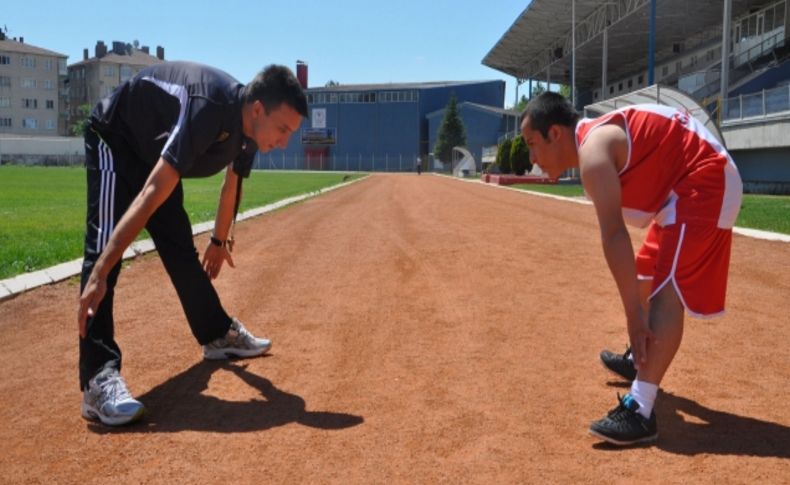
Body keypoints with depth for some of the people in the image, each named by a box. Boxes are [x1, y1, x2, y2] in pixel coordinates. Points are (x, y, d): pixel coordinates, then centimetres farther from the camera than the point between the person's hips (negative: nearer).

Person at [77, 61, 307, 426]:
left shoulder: (247, 128, -13)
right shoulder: (208, 111, -40)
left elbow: (231, 185, 7)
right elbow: (152, 195, -47)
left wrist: (220, 241, 19)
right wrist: (99, 273, -49)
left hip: (154, 150, 8)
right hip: (114, 139, -8)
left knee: (180, 246, 12)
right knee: (105, 242, -23)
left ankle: (218, 335, 26)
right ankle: (98, 379, -29)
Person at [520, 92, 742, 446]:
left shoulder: (593, 151, -21)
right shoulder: (597, 139, 10)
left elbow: (614, 235, -30)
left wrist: (634, 316, -32)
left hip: (705, 182, -11)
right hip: (685, 187, 11)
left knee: (667, 290, -21)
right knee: (646, 277, 23)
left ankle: (639, 412, -26)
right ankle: (641, 360, 43)